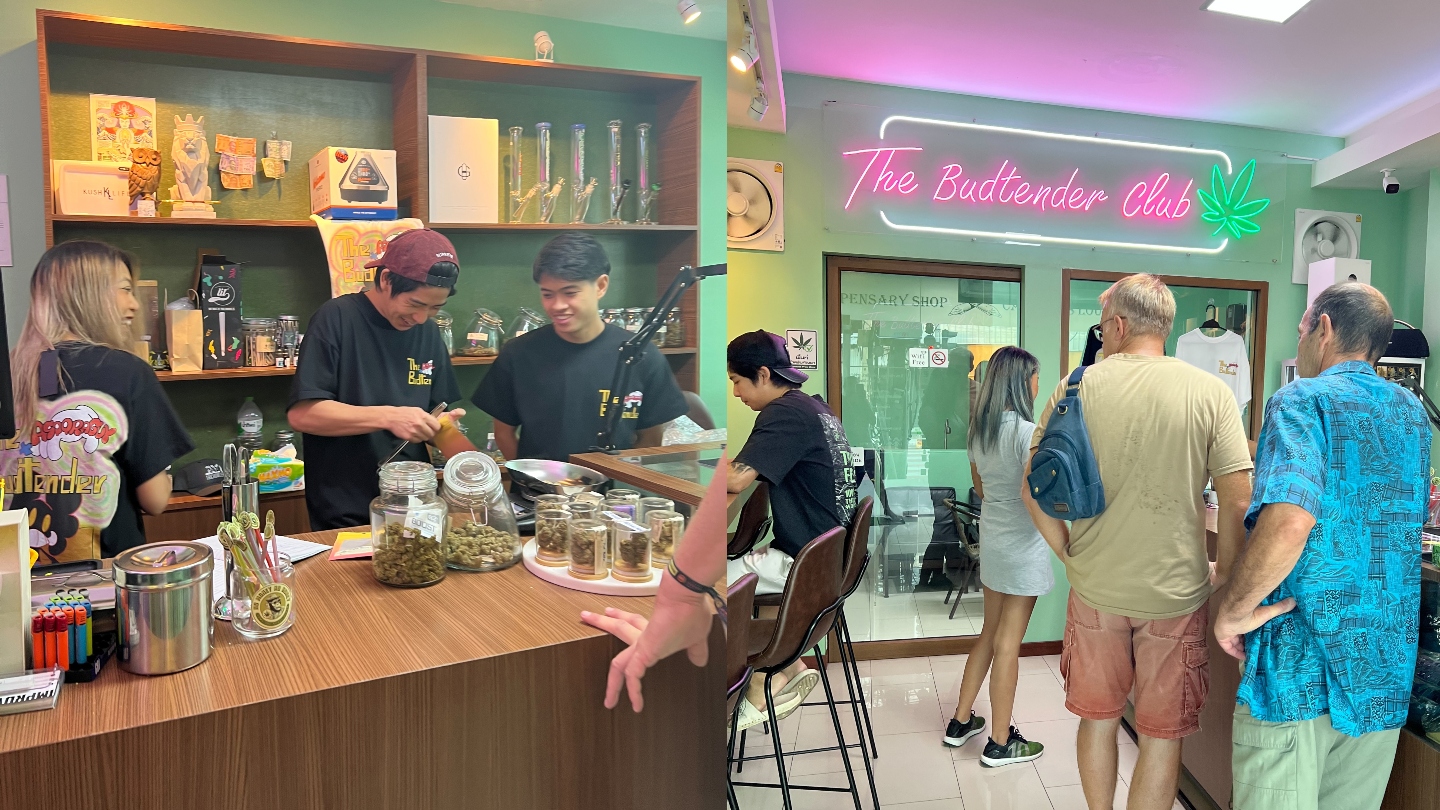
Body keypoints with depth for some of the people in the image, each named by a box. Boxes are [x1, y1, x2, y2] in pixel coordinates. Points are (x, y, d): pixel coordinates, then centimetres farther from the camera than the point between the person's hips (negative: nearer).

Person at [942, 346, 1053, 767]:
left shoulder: (979, 429, 4)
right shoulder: (1028, 432, -20)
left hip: (992, 538, 8)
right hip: (1023, 545, -7)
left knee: (989, 633, 20)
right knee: (1007, 644, 2)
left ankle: (961, 721, 28)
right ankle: (1000, 744, 14)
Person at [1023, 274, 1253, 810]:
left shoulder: (1078, 387, -5)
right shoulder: (1210, 393, -7)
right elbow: (1237, 499, -10)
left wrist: (1067, 552, 6)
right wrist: (1224, 572, 4)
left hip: (1094, 589, 1)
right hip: (1177, 594, -1)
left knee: (1097, 718, 20)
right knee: (1161, 736, 13)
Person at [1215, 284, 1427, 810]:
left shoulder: (1303, 401, -11)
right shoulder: (1412, 412, 12)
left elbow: (1287, 523, -28)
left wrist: (1233, 612, -17)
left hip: (1300, 666, -7)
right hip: (1387, 669, 7)